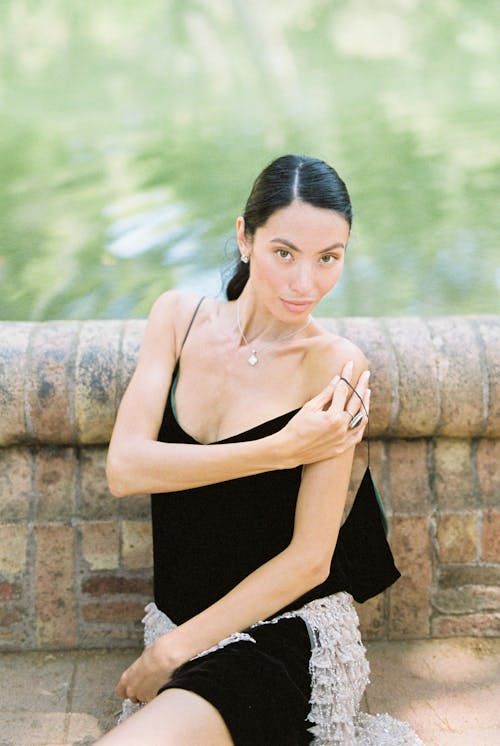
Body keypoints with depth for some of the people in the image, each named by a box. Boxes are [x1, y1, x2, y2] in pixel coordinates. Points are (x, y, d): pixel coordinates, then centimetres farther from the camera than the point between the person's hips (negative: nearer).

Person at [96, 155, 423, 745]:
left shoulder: (335, 366, -13)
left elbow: (309, 559, -13)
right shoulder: (179, 316, -1)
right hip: (178, 624, 4)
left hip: (283, 636, -4)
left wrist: (170, 651, -10)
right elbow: (124, 468, -13)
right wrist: (284, 449, -20)